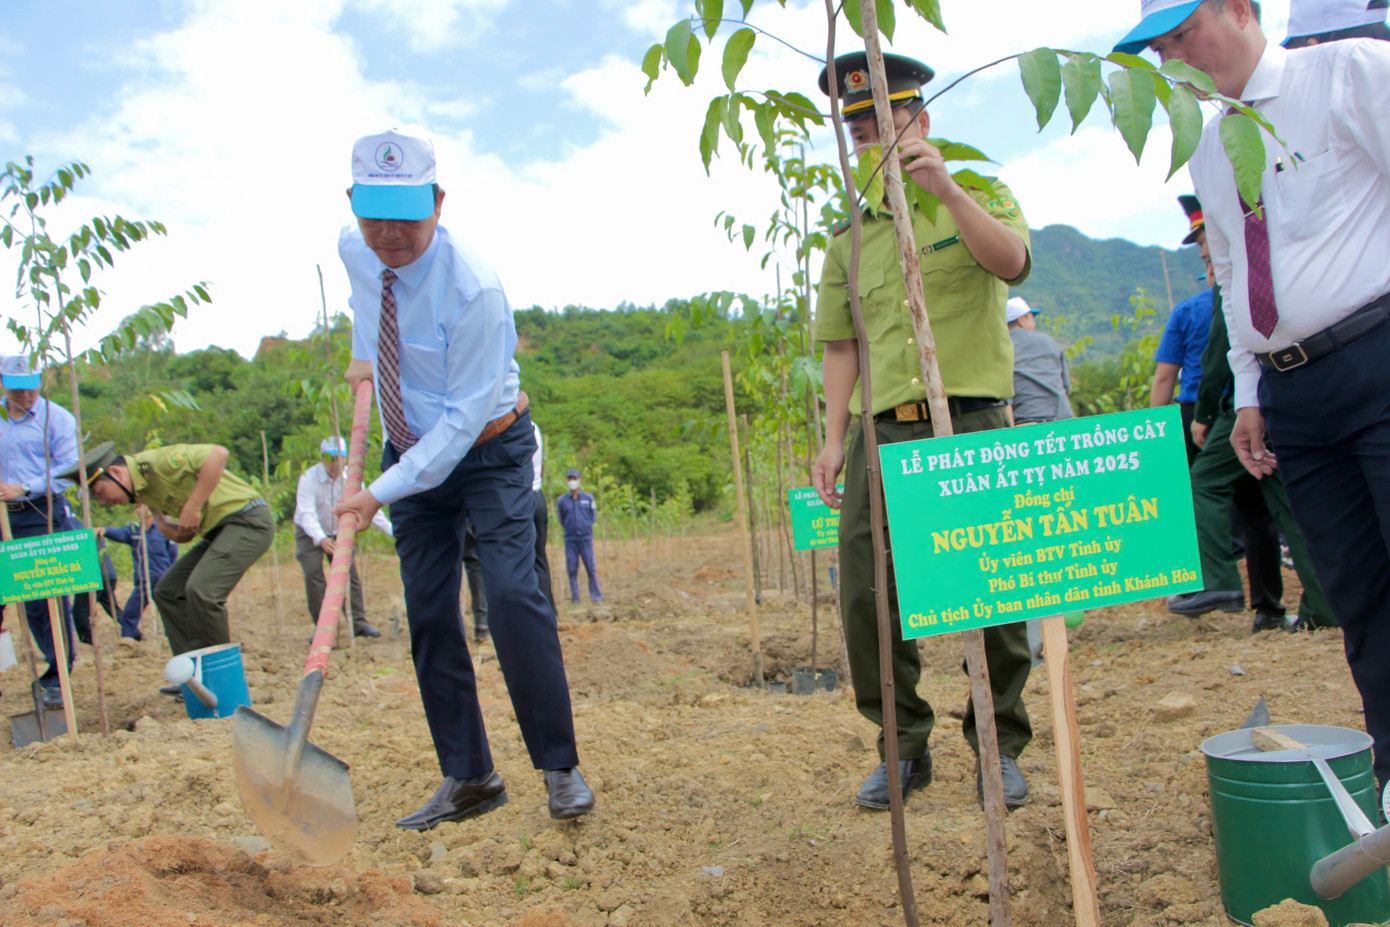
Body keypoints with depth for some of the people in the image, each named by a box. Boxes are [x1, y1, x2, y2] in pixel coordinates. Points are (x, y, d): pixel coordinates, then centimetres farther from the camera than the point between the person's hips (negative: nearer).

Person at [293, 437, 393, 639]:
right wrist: (321, 539, -50)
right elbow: (307, 513, -33)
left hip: (338, 533, 3)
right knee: (313, 577, -14)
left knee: (350, 574, -6)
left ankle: (359, 622, -1)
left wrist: (393, 531, -24)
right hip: (310, 534, -3)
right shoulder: (309, 478, -23)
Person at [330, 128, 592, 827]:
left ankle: (560, 768, -6)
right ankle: (468, 778, 11)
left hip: (487, 449, -6)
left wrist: (381, 492, -26)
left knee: (511, 594, -19)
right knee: (428, 616, 1)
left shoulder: (473, 290, -27)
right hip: (411, 452, 6)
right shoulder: (354, 251, -6)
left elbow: (464, 416, -26)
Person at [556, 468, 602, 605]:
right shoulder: (561, 500, 3)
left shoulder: (588, 498, 5)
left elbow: (594, 516, 16)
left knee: (591, 568, -3)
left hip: (586, 538, 0)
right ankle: (575, 597, 6)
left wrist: (587, 527, 9)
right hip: (570, 540, 0)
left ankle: (596, 595, 5)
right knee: (572, 569, 0)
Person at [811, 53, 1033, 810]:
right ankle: (904, 747, 15)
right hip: (883, 431, 3)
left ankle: (1000, 746, 19)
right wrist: (833, 438, 5)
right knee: (864, 595, -3)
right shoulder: (850, 236, 16)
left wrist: (944, 188, -22)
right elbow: (841, 344, 13)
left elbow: (1012, 261, -12)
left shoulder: (979, 196, 10)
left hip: (971, 424, -2)